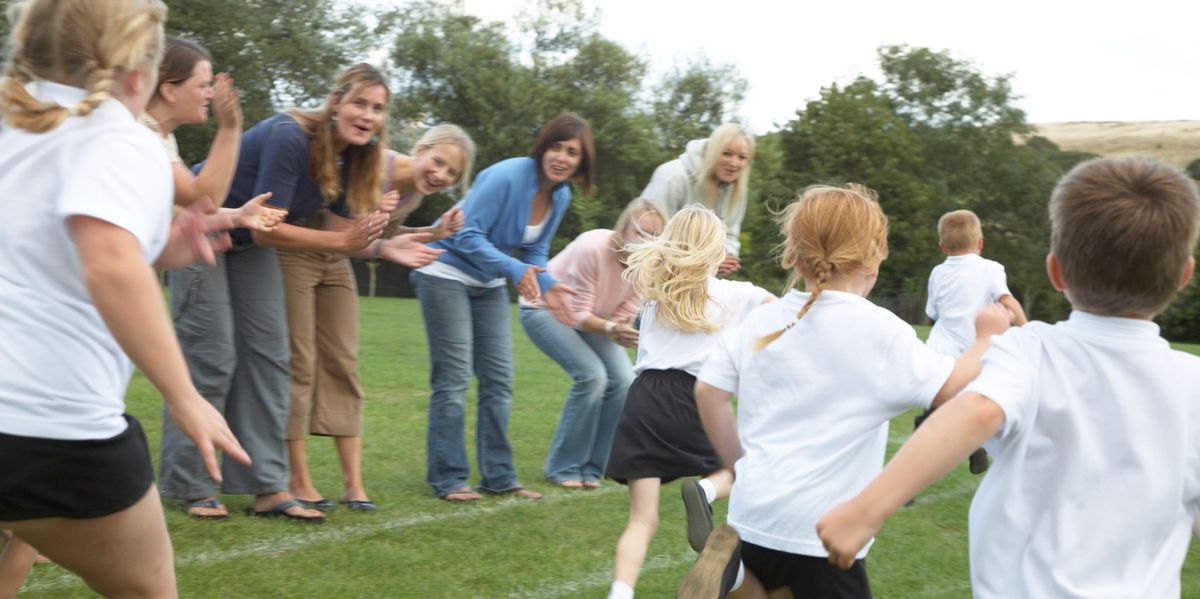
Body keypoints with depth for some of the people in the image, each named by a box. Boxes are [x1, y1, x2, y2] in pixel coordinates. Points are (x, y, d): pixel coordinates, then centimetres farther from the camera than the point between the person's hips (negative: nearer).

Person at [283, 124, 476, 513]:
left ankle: (353, 483, 5)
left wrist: (433, 232, 1)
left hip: (335, 262, 8)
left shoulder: (415, 193, -2)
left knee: (342, 364, 4)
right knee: (298, 363, -5)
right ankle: (298, 482, 3)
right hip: (294, 256, -8)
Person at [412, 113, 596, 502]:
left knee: (499, 380, 6)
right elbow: (467, 236, -25)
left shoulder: (560, 197, -1)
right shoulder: (507, 177, -25)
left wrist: (546, 286, -12)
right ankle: (447, 479, 0)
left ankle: (498, 477, 14)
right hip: (447, 272, -8)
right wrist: (515, 269, -35)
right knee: (453, 379, -8)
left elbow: (535, 252, 8)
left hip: (489, 282, 8)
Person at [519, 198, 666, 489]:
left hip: (591, 318, 6)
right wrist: (611, 329, -47)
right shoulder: (593, 248, -33)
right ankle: (562, 468, -10)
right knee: (592, 375, -25)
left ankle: (591, 468, 1)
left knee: (624, 381, -14)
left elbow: (623, 316, -11)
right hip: (544, 309, -6)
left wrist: (626, 333, -34)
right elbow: (578, 314, -29)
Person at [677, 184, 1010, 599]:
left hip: (754, 516, 6)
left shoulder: (762, 321, 4)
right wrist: (988, 338, 7)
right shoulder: (878, 330, -11)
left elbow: (707, 391, 7)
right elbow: (953, 387, -11)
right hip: (822, 531, -6)